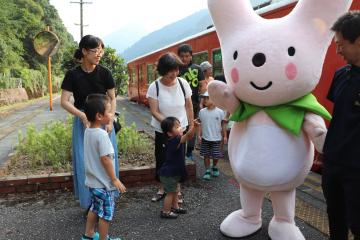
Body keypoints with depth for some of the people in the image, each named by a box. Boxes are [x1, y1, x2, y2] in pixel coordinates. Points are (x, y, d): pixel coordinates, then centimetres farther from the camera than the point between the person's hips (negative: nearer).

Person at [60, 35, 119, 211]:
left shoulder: (104, 73, -4)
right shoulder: (73, 75, -6)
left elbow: (113, 99, 2)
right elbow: (64, 102, -8)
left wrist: (110, 120, -9)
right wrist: (83, 116, -20)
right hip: (82, 122, -1)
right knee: (84, 163, 2)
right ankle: (89, 203, 19)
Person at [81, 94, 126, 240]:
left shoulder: (88, 131, 2)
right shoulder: (102, 134, -26)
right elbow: (105, 159, -26)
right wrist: (115, 179, -19)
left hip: (92, 180, 9)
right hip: (103, 183, -9)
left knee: (95, 208, 26)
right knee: (106, 213, 8)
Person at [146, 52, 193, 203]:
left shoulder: (183, 83, -8)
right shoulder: (154, 87, -14)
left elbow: (189, 107, 3)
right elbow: (154, 112, -17)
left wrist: (191, 126, 6)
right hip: (162, 131, -1)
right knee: (162, 160, 9)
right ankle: (162, 189, 30)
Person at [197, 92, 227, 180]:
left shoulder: (220, 112, -8)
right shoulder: (202, 111, -2)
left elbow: (223, 124, 0)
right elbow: (200, 124, 4)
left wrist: (225, 136, 1)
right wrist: (199, 135, -2)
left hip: (216, 138, -2)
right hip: (205, 138, 2)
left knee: (216, 155, 6)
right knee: (206, 155, 7)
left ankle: (214, 167, 34)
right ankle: (207, 171, 22)